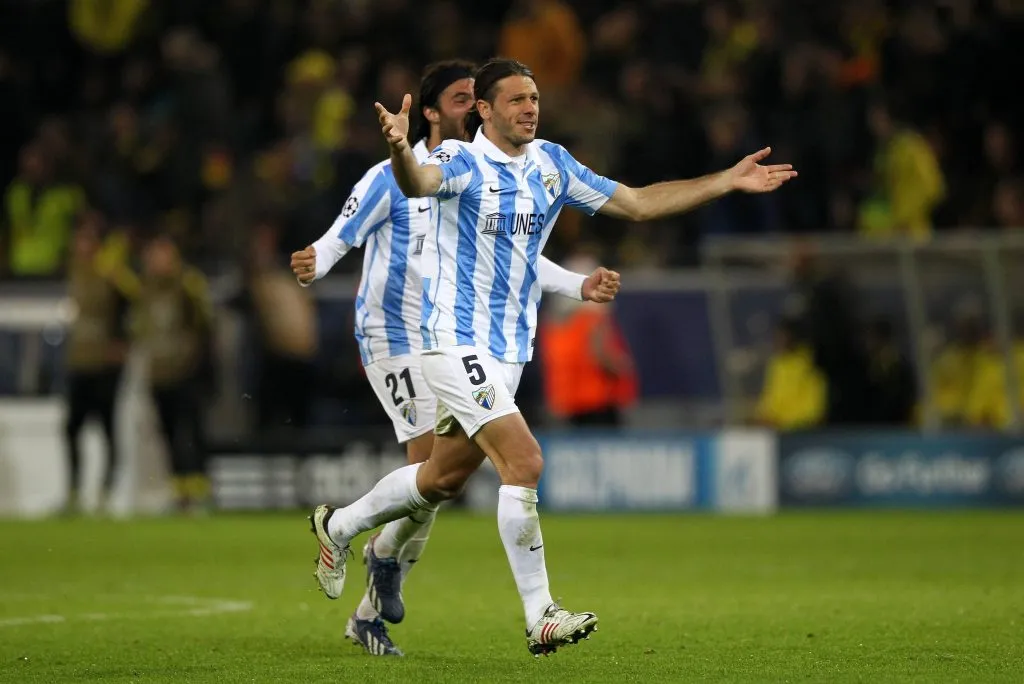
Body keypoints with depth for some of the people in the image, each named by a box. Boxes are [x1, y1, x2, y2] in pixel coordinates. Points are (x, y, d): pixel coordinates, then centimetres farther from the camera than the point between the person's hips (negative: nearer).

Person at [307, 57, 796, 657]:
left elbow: (638, 204, 11)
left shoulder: (552, 165, 6)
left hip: (509, 350, 8)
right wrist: (401, 150, -61)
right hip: (458, 343, -8)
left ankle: (340, 525, 42)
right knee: (525, 461, -18)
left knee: (443, 478, 18)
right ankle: (541, 617, -13)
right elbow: (418, 182, -37)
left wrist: (730, 181, 5)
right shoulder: (463, 162, -14)